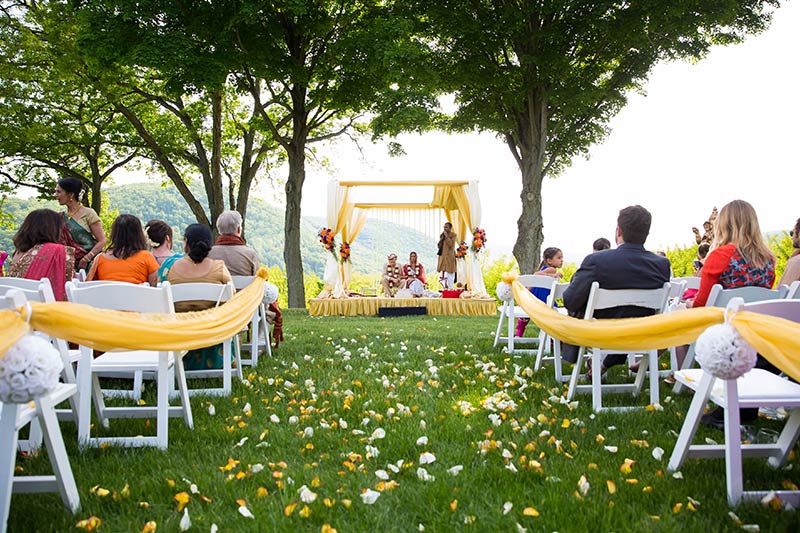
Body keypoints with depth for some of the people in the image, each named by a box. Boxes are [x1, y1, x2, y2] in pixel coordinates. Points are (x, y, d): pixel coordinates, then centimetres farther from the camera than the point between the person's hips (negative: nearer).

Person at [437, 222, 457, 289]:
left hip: (449, 257, -5)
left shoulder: (453, 235, -2)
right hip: (442, 257, 5)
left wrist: (446, 236, -12)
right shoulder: (442, 235, 13)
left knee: (449, 275, -7)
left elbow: (451, 244, -15)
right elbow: (439, 246, 10)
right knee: (442, 275, 2)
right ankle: (444, 289, 7)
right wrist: (441, 238, -2)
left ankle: (450, 289, -3)